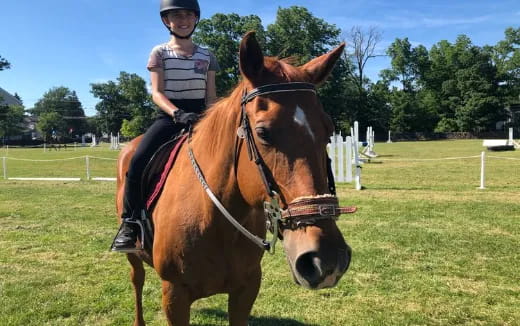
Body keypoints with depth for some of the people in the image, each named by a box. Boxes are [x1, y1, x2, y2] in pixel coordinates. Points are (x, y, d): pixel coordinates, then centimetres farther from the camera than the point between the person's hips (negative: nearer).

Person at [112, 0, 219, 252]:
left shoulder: (206, 56, 12)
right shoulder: (160, 53, 4)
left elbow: (211, 96, 12)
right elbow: (157, 93, -6)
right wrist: (177, 113, -25)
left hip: (200, 116, 3)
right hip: (169, 116, -2)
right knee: (138, 162, -24)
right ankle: (129, 224, -10)